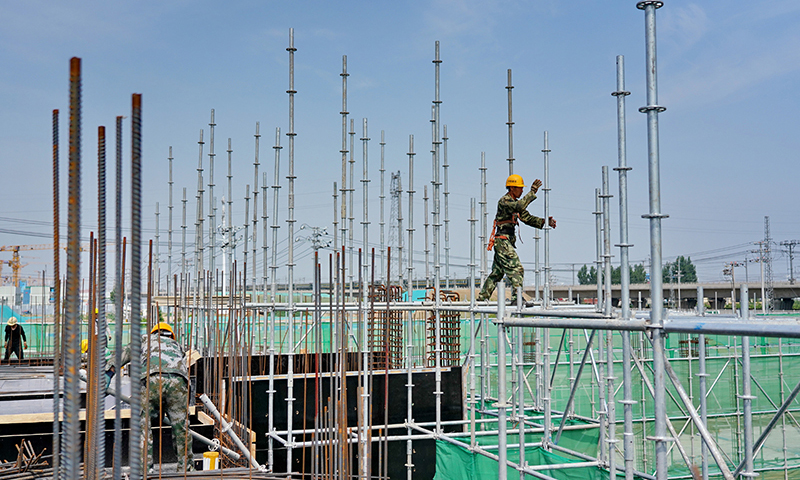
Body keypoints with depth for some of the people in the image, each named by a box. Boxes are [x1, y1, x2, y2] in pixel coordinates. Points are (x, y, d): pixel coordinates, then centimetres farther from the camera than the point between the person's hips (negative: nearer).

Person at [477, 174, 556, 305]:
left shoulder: (515, 202, 17)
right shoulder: (504, 201, -12)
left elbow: (527, 218, 17)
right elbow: (519, 206, -31)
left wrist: (545, 222, 5)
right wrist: (532, 192, -27)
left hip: (507, 242, 10)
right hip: (502, 241, -10)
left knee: (497, 272, 13)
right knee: (517, 269, -16)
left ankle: (482, 298, 19)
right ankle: (517, 299, -19)